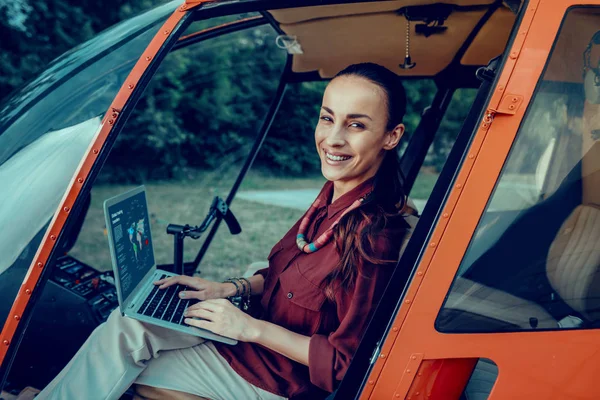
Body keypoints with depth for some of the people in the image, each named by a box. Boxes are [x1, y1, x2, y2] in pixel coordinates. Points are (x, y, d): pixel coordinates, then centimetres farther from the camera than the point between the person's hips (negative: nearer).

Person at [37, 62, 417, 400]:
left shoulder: (373, 236, -28)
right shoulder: (334, 195, 0)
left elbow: (346, 365, -24)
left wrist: (252, 328, -20)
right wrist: (232, 288, 2)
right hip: (258, 335, 8)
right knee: (127, 325, -5)